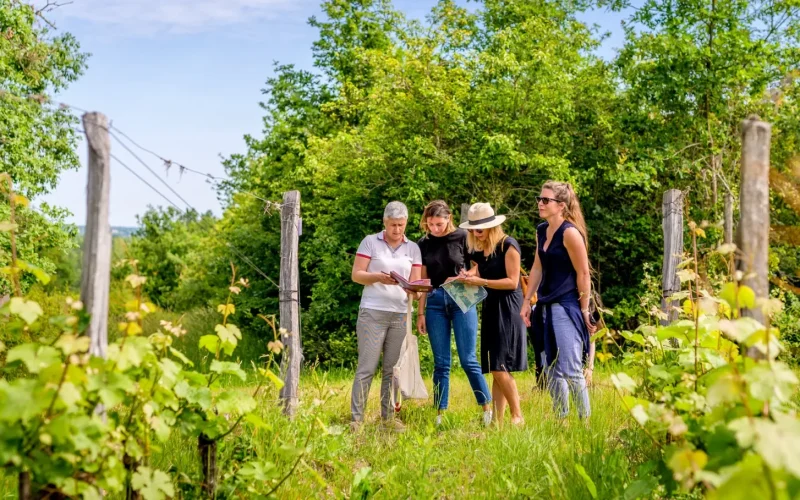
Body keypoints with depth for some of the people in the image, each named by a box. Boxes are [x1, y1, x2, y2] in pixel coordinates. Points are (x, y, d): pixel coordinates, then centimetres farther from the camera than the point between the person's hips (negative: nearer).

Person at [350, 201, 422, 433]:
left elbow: (415, 282, 8)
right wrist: (379, 277, -20)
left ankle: (388, 417, 13)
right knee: (367, 367, -6)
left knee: (392, 368, 6)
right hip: (373, 312, -3)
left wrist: (413, 290, -15)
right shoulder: (370, 242, 3)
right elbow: (356, 275, -2)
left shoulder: (413, 248, 12)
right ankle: (356, 419, -3)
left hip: (400, 314, 3)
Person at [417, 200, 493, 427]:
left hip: (462, 300, -3)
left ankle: (488, 409, 6)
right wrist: (420, 313, 8)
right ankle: (439, 415, 10)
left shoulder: (462, 237, -3)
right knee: (441, 363, 5)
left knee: (468, 360, -5)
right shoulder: (424, 244, 7)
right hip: (435, 302, 3)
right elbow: (423, 281, 10)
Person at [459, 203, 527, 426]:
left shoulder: (508, 245, -10)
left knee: (500, 368, -12)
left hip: (507, 309, -7)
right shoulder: (479, 250, 11)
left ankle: (518, 417, -1)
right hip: (489, 308, 8)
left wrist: (481, 282, -19)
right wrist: (469, 277, -4)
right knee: (496, 371, 6)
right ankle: (496, 421, 7)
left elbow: (512, 282, -13)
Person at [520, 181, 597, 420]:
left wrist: (584, 310, -11)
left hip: (567, 307, -9)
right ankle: (560, 420, 22)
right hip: (547, 307, 9)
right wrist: (527, 302, 16)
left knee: (571, 370, -8)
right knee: (551, 370, 13)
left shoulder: (570, 232, -14)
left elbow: (583, 274, -13)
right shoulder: (541, 231, 10)